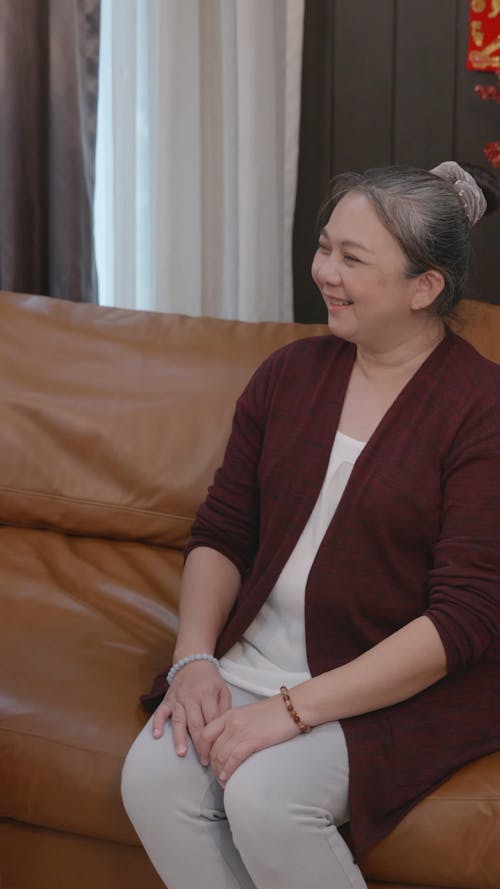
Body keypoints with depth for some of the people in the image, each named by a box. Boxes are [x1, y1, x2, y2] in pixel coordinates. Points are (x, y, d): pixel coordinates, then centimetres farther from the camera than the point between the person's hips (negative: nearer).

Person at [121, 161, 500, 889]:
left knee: (264, 794, -29)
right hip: (260, 659, 5)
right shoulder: (291, 373, 7)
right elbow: (222, 531, 11)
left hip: (413, 687, -5)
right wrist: (194, 657, -8)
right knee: (152, 775, -20)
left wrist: (295, 709, -21)